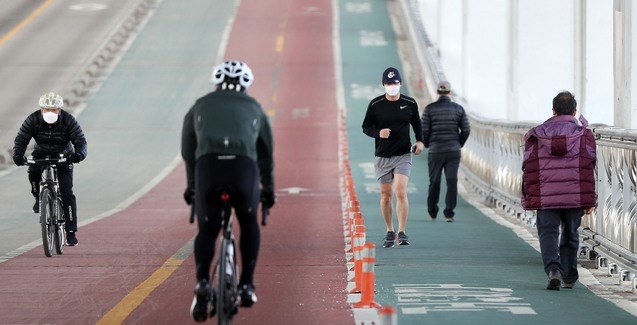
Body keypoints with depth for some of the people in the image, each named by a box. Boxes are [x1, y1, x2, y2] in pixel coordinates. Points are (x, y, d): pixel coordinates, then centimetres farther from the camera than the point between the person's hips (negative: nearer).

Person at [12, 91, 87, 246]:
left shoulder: (68, 120, -22)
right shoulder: (33, 120, -19)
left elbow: (80, 140, -24)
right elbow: (21, 139, -20)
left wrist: (79, 154, -46)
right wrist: (18, 155, -41)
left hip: (63, 156, -1)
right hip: (41, 153, 1)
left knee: (67, 193, -12)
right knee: (33, 171, -34)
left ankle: (71, 232, -9)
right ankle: (39, 198, -3)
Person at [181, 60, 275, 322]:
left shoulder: (200, 106, 31)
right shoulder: (253, 108, 31)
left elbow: (188, 151, 37)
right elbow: (266, 153, 39)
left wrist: (191, 186, 51)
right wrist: (268, 190, 51)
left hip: (208, 165, 0)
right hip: (244, 165, 0)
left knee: (207, 230, 18)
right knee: (248, 224, 27)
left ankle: (202, 283, -5)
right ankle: (246, 285, 19)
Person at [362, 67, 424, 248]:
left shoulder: (410, 104, 2)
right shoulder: (375, 105, -2)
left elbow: (416, 123, 18)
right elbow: (366, 127, 5)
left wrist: (420, 140, 2)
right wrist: (378, 133, -15)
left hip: (403, 156, -1)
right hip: (382, 157, 1)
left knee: (401, 193, -15)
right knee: (386, 195, 6)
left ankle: (402, 233, -13)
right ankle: (390, 232, 20)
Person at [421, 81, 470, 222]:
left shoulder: (429, 109, -5)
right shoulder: (458, 108, 0)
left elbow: (424, 131, -7)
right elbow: (466, 130, 0)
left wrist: (427, 144, 12)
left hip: (435, 151, 0)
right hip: (454, 151, 0)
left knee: (434, 182, 13)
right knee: (452, 182, 1)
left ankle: (432, 212, 24)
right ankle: (449, 213, -8)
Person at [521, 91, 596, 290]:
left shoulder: (536, 135, 5)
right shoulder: (584, 134, 4)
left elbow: (529, 168, 6)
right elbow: (589, 168, 2)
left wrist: (528, 197, 13)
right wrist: (590, 200, 3)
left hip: (545, 197, -1)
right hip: (575, 196, 1)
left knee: (548, 233, -1)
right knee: (570, 234, 15)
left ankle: (553, 269, -24)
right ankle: (569, 277, 20)